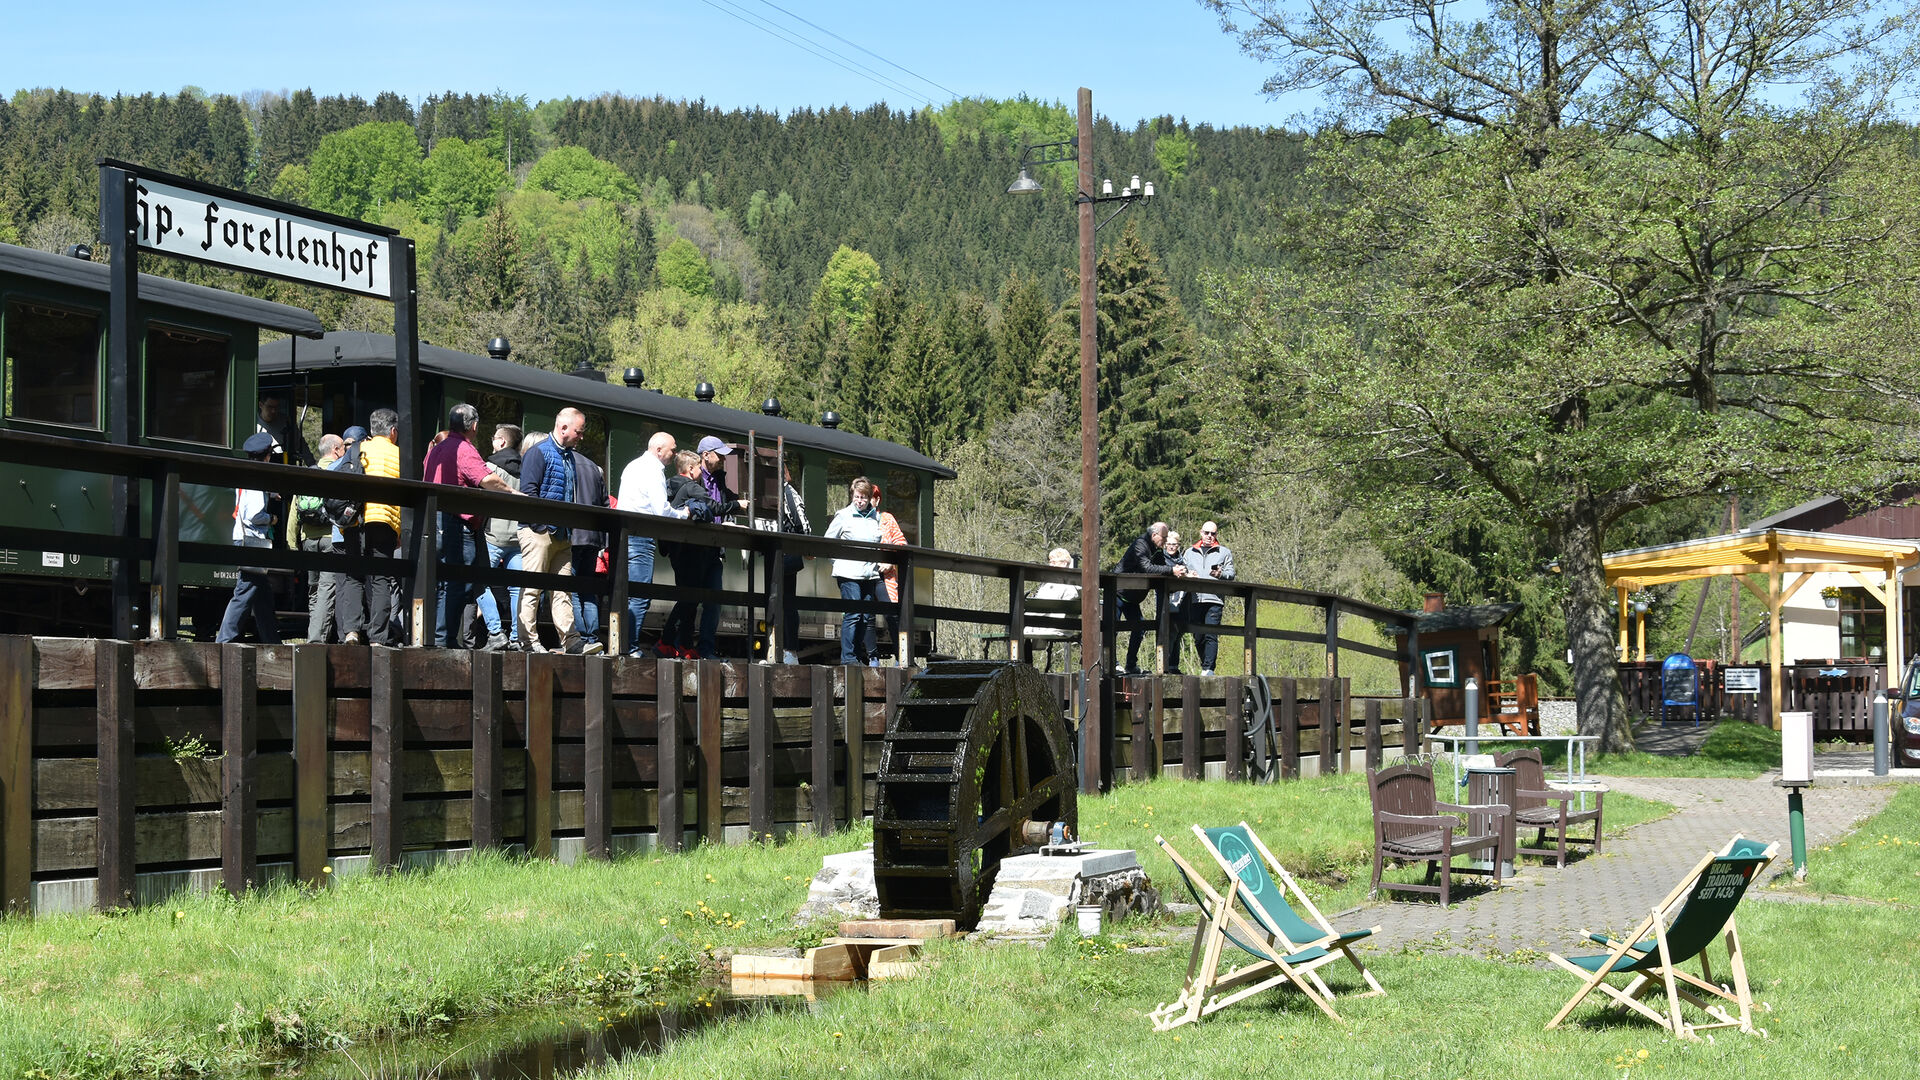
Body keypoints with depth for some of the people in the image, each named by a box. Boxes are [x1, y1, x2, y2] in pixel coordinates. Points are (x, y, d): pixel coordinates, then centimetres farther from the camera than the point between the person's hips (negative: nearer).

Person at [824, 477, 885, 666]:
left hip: (870, 573, 5)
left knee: (868, 616, 5)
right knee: (853, 614, -11)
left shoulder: (876, 517, 13)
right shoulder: (843, 516, 1)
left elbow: (882, 543, 26)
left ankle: (859, 655, 13)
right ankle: (848, 656, -8)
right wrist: (839, 561, 0)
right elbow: (828, 542, 6)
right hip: (849, 574, -5)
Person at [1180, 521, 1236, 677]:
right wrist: (1187, 575, -6)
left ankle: (1208, 669, -18)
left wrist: (1221, 574, -16)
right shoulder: (1190, 552, 22)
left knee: (1211, 636, -13)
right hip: (1194, 599, 3)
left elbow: (1231, 574, 6)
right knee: (1198, 637, 3)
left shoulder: (1224, 553, 14)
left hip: (1214, 599, -3)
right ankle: (1205, 666, 15)